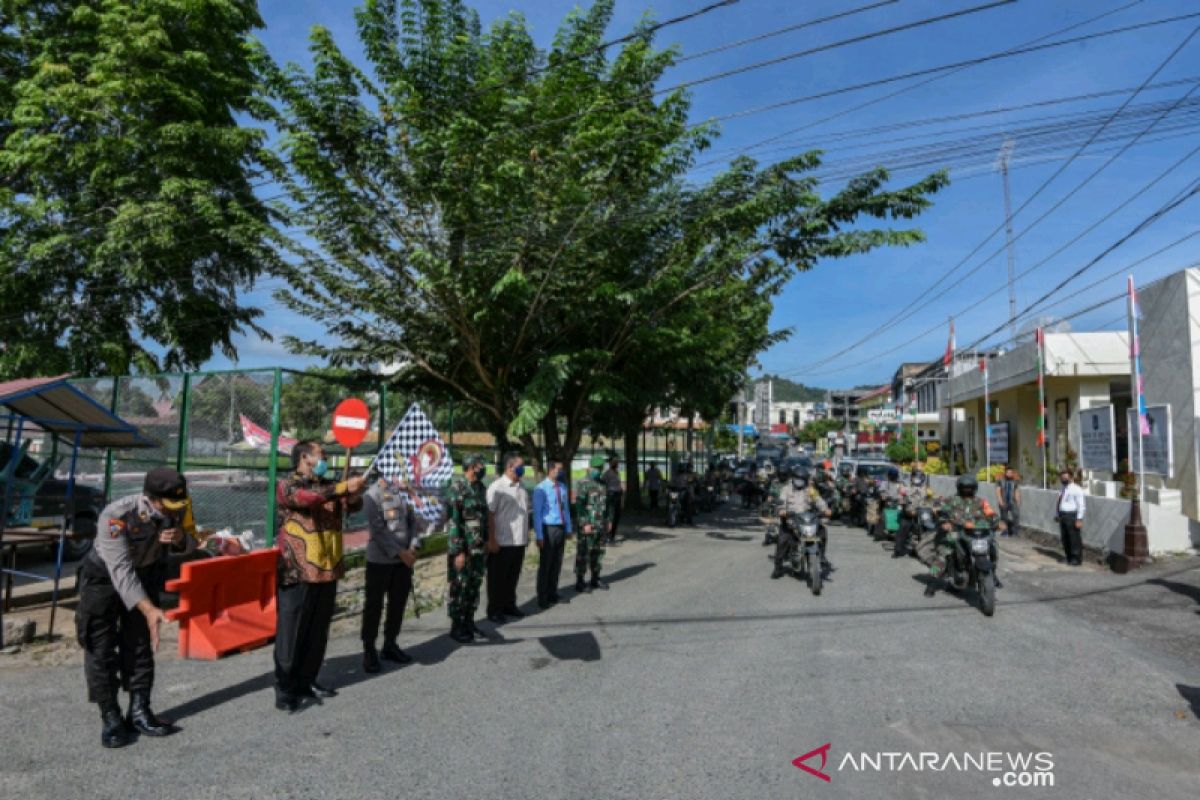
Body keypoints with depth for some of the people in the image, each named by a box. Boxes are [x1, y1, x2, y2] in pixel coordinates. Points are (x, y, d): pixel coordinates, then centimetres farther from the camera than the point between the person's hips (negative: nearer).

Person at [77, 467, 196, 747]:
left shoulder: (179, 509, -21)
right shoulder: (116, 516, -35)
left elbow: (190, 543, -3)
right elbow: (120, 570, -37)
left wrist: (180, 537, -29)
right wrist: (148, 609, -44)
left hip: (146, 575, 4)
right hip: (104, 576, -4)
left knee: (140, 645, 6)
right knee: (101, 648, -5)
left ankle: (139, 711, 13)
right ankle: (110, 718, 4)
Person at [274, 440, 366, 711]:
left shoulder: (330, 486, 12)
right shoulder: (287, 486, -5)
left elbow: (353, 506, -2)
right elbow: (308, 497, -27)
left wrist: (354, 494, -25)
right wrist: (344, 487, -34)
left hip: (327, 570, 6)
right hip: (297, 572, -6)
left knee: (318, 632, 13)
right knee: (291, 632, 1)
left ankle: (307, 681, 26)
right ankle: (285, 689, 11)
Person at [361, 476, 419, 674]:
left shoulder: (405, 490, 6)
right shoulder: (374, 492, -11)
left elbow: (413, 520, 7)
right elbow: (377, 528, -16)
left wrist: (413, 547, -7)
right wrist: (399, 552, -16)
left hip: (404, 559, 5)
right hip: (380, 559, -5)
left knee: (399, 603, 13)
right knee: (374, 605, 5)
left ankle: (390, 644, 28)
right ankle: (369, 650, 18)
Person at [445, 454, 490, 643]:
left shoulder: (481, 488, 9)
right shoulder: (456, 488, -15)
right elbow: (453, 521, -17)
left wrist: (486, 541, 14)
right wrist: (458, 551, -19)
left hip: (478, 547, 7)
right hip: (462, 547, -7)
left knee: (474, 585, 13)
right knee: (459, 587, 2)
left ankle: (469, 623, 25)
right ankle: (456, 627, 13)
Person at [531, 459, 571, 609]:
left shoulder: (563, 488, 7)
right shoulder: (541, 489, -11)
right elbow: (537, 513, -11)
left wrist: (568, 529, 11)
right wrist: (539, 536, -13)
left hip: (561, 529, 6)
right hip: (548, 529, -6)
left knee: (557, 564, 14)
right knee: (545, 565, 3)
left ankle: (552, 594, 26)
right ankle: (542, 598, 14)